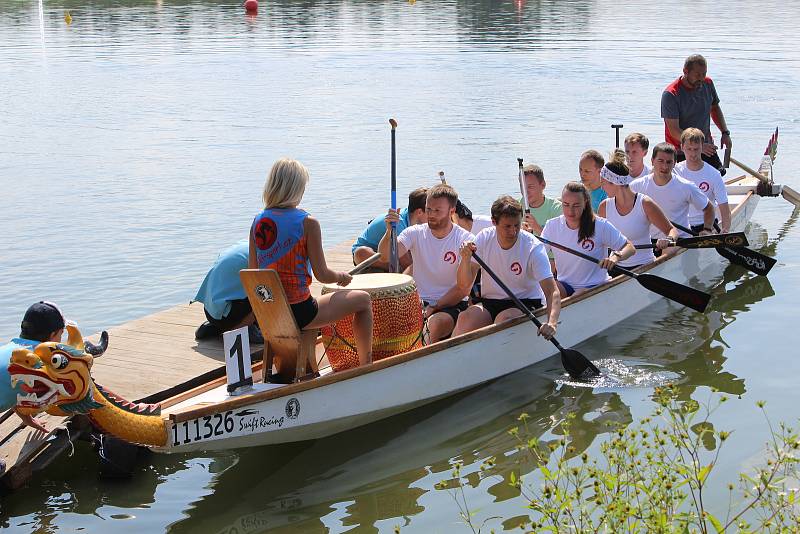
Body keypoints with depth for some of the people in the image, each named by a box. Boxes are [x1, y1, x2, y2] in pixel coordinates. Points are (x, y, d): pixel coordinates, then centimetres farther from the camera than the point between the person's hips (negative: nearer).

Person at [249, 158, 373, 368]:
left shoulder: (258, 222, 1)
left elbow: (253, 271, 8)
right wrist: (343, 277, 8)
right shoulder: (307, 223, -15)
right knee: (363, 299, 14)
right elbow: (322, 275, -13)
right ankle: (366, 367, 22)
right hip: (298, 312, -7)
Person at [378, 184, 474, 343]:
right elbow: (386, 255, -15)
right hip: (418, 301, 3)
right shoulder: (415, 233, 2)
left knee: (437, 323, -34)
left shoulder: (465, 240, -6)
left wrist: (434, 308, -14)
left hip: (452, 304, -3)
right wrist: (389, 232, -34)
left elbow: (463, 289, -9)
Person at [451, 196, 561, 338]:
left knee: (503, 319, -34)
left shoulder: (533, 247, -15)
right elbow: (464, 285, -5)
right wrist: (466, 259, -25)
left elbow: (552, 291, -22)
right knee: (465, 319, -27)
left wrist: (552, 322, -40)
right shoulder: (484, 239, -6)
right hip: (489, 301, 3)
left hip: (525, 303, -3)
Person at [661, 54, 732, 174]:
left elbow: (715, 108, 20)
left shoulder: (708, 84, 2)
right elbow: (674, 131, -21)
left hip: (706, 147, 6)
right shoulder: (670, 94, -18)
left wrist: (725, 132, 7)